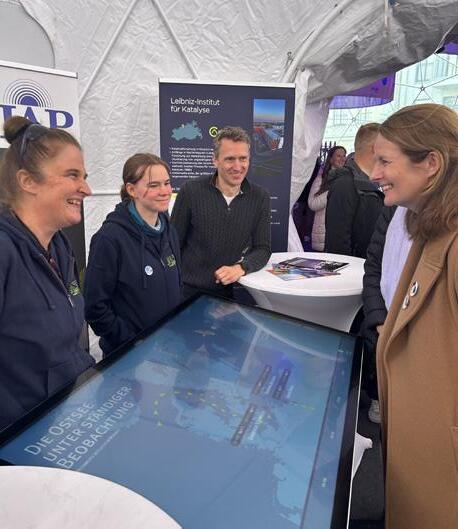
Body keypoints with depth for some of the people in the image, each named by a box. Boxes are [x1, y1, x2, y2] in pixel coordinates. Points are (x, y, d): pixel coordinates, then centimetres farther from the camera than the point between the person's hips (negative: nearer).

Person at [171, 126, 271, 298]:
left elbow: (262, 248, 1)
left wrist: (241, 267, -18)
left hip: (232, 292, 3)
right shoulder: (191, 191, -6)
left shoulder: (260, 198, 0)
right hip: (189, 290, -2)